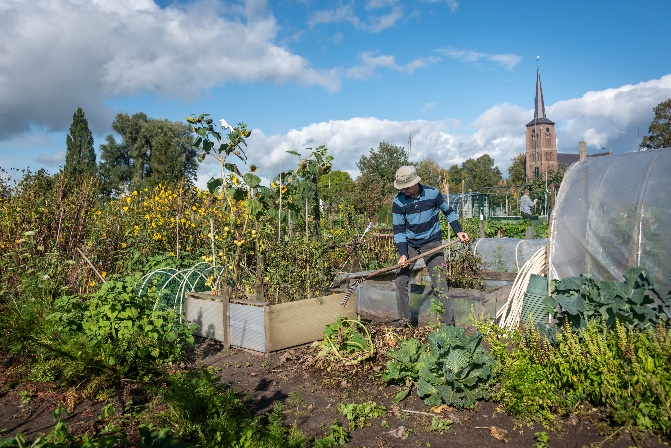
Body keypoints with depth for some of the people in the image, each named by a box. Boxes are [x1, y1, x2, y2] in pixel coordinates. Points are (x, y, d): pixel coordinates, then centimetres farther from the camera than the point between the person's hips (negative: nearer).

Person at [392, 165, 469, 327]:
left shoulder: (432, 193, -14)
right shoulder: (398, 201, -12)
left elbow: (448, 211, 4)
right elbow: (398, 229, -8)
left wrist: (458, 231, -5)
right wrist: (402, 254, -17)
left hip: (432, 242, -2)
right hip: (409, 243, 2)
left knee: (439, 282, -5)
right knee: (401, 281, 0)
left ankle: (449, 322, 5)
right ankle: (405, 320, 15)